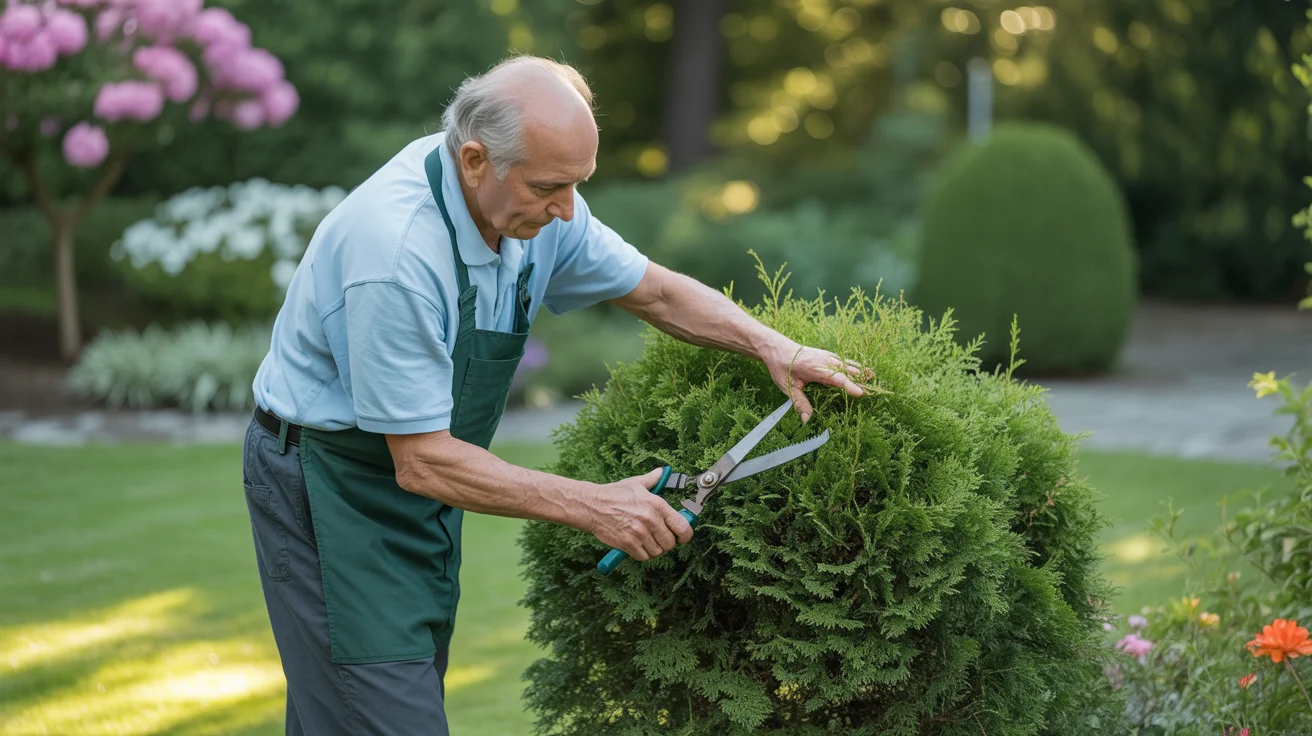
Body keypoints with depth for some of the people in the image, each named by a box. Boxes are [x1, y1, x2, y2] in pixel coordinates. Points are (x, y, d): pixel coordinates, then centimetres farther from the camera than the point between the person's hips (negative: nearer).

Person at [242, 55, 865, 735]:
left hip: (421, 484, 8)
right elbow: (422, 461, -28)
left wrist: (772, 347, -9)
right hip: (328, 484, -8)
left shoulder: (536, 203, -8)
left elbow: (657, 293, 8)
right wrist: (592, 507, -27)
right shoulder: (397, 250, -32)